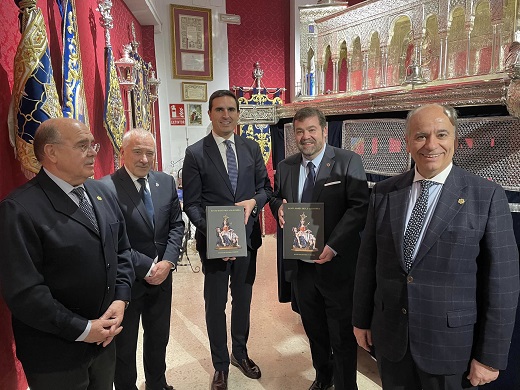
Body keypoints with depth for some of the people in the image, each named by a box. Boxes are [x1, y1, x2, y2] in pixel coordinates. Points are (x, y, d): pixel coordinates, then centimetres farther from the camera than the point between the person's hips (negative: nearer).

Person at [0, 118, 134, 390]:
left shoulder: (101, 192, 3)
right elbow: (23, 291, -22)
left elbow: (121, 249, 8)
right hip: (54, 354, -6)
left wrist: (120, 299, -5)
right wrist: (83, 329, -17)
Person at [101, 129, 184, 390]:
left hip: (161, 277, 5)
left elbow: (176, 225, 3)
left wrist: (167, 263, -10)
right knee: (124, 346, 17)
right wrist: (147, 268, -17)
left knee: (159, 338, 24)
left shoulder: (166, 182, 0)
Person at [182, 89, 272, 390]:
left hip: (247, 237, 3)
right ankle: (221, 365, 35)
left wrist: (253, 201, -16)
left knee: (243, 300, 20)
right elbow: (191, 204, -9)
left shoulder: (252, 148, 3)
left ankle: (240, 353, 44)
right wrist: (213, 234, -23)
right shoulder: (196, 153, -7)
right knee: (216, 305, 12)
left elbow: (266, 187, 7)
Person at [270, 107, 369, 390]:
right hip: (300, 264, 5)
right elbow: (276, 198, 18)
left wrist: (333, 246, -22)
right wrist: (279, 206, -7)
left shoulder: (348, 162, -9)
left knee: (342, 334, 9)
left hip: (336, 263, -5)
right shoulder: (285, 167, 7)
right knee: (313, 328, 22)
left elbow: (359, 207, -15)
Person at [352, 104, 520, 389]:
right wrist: (361, 319, 7)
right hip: (389, 336, 3)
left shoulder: (487, 196, -10)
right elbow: (368, 259, 3)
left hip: (451, 344, -2)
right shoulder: (383, 193, -2)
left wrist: (490, 357, -7)